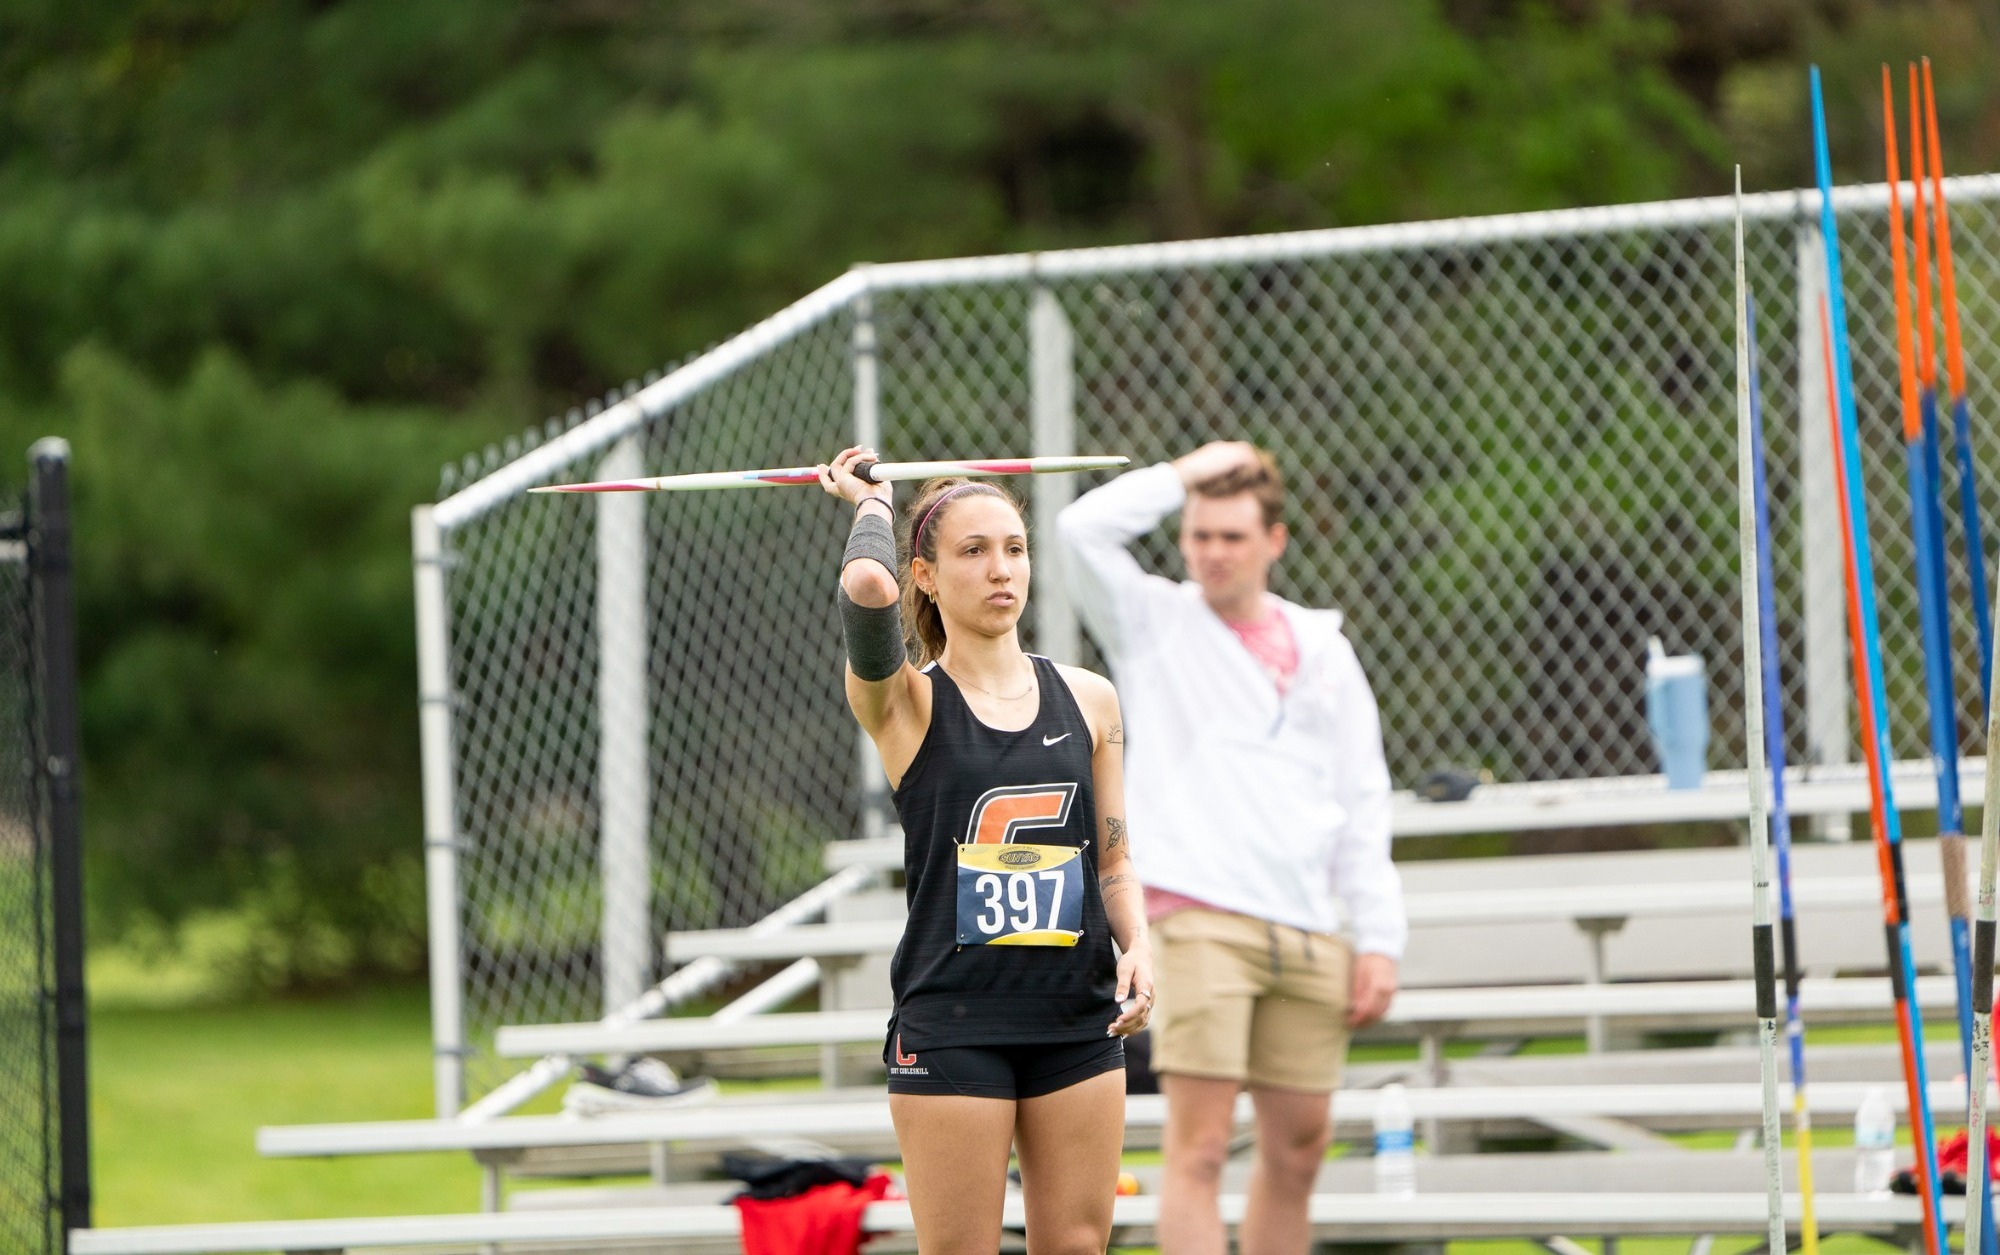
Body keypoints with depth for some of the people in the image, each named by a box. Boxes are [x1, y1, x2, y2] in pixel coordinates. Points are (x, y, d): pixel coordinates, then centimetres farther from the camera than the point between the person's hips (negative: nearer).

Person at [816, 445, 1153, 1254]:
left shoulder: (1087, 700, 10)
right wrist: (869, 503, -2)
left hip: (1078, 1020, 4)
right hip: (951, 1024, -4)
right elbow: (868, 589, -22)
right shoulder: (907, 702, -2)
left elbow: (1114, 862, 15)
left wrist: (1137, 945, -5)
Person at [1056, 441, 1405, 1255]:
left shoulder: (1323, 651, 17)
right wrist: (1185, 475, 1)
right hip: (1198, 917, -4)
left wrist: (1379, 942, 8)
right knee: (1199, 1144, -12)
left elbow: (1364, 807, 16)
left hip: (1308, 935, 4)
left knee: (1298, 1145, 6)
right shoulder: (1153, 623, 9)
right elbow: (1085, 529, -9)